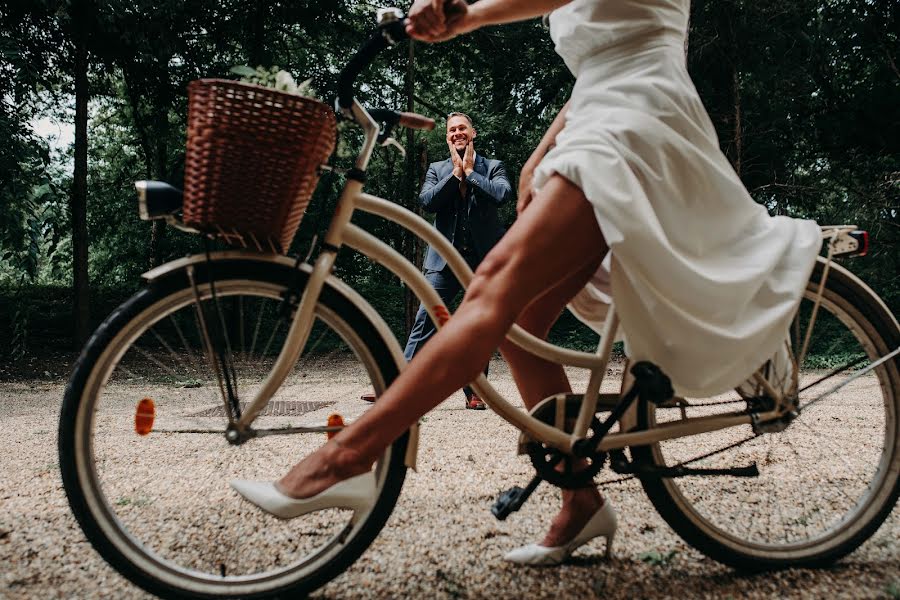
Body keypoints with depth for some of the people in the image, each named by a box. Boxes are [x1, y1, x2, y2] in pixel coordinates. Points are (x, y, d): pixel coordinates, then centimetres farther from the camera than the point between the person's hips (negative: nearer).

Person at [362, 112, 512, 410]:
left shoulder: (493, 167, 8)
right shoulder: (437, 169, 13)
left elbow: (502, 193, -13)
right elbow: (427, 201, -5)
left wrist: (470, 172, -5)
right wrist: (456, 173, -6)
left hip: (484, 259, 0)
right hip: (445, 259, 1)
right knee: (424, 322, -5)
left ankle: (474, 391, 12)